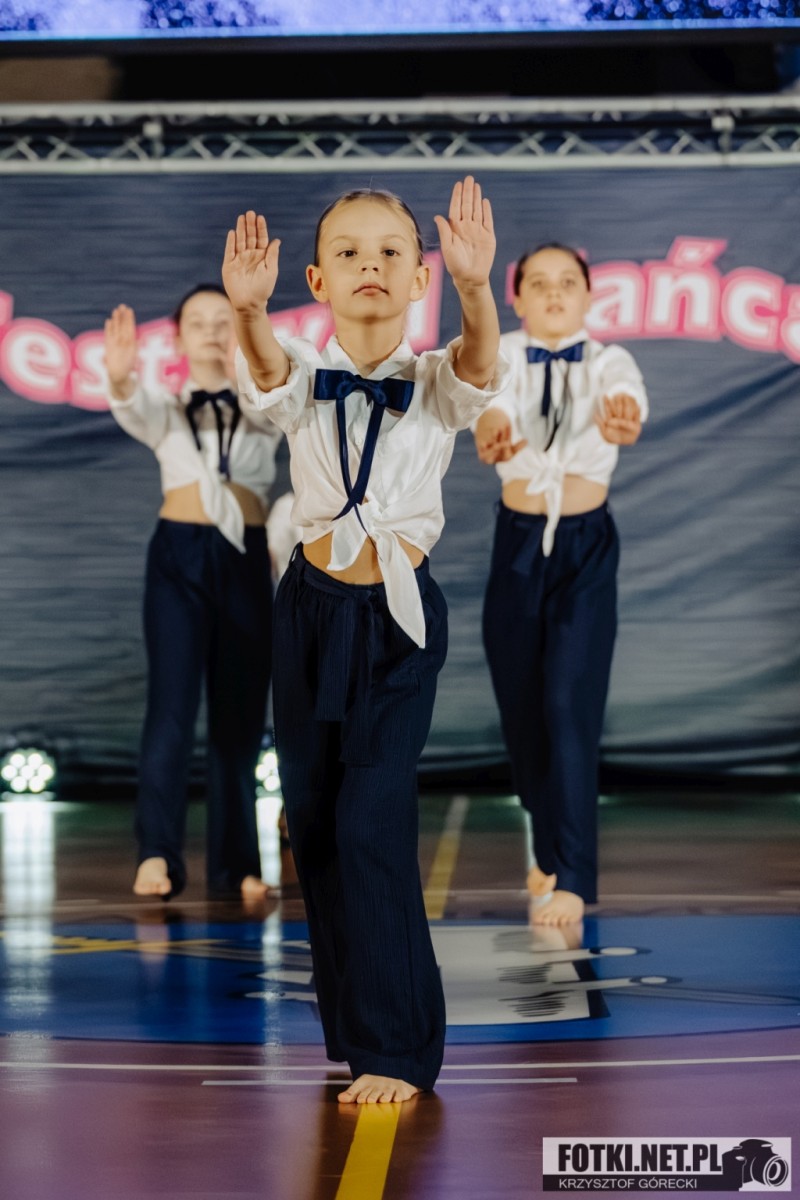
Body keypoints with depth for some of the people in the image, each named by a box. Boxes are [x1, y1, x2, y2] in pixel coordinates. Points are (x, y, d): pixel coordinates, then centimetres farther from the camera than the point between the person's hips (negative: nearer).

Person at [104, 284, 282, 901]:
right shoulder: (168, 410, 11)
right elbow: (135, 411, -14)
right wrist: (119, 378, -39)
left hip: (245, 558, 1)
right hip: (179, 554, -1)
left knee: (240, 712, 3)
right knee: (171, 704, -14)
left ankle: (236, 863, 7)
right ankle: (157, 854, -19)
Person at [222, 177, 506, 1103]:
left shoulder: (432, 382, -4)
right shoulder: (305, 379, -1)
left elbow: (477, 364, -27)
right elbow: (265, 367, -25)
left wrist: (475, 288, -50)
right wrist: (247, 310, -50)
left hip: (398, 616, -3)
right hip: (312, 606, 3)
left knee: (373, 825, -10)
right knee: (313, 818, 9)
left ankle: (396, 1049, -2)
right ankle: (352, 1018, 27)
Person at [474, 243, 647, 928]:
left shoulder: (606, 360, -7)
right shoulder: (500, 356, -5)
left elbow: (626, 398, -31)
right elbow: (490, 402, -29)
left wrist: (620, 419, -57)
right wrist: (491, 431, -54)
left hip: (587, 550, -2)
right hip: (517, 546, 2)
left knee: (570, 706, -13)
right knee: (521, 706, 10)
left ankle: (572, 880, -13)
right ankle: (552, 849, 32)